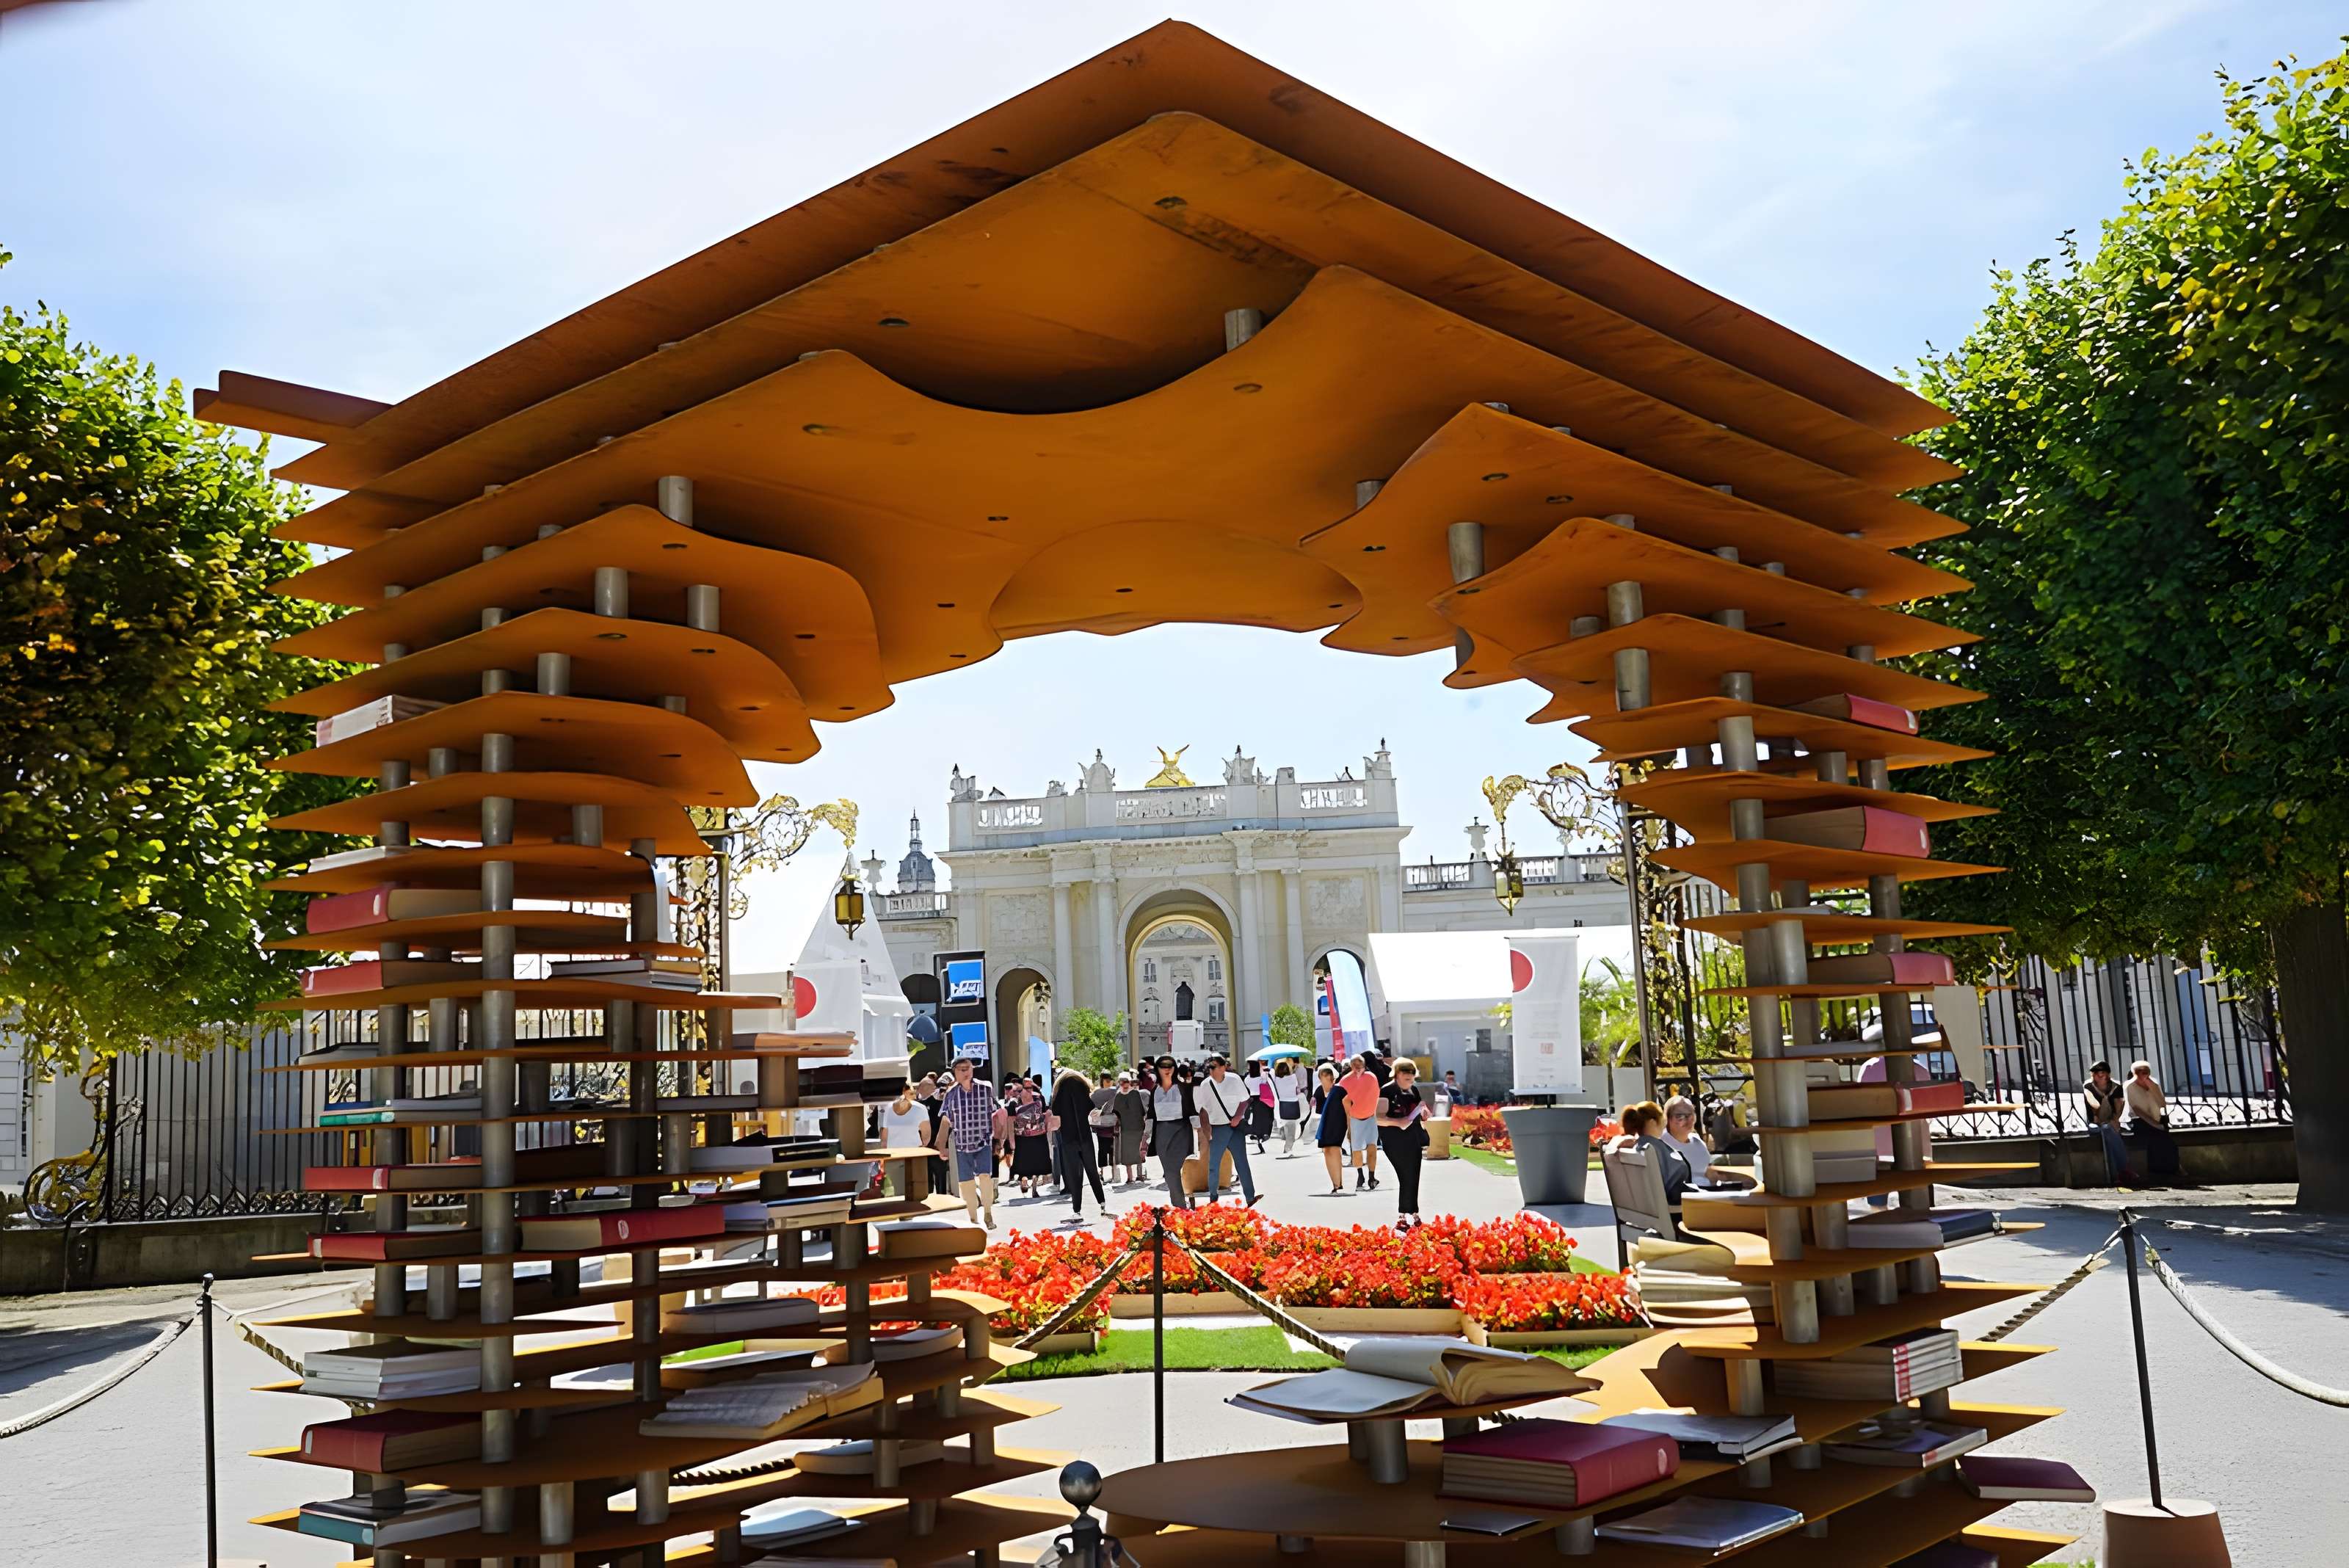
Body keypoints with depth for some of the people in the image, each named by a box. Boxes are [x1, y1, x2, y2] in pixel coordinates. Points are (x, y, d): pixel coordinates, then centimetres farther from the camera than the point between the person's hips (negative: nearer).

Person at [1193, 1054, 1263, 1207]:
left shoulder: (1234, 1080, -2)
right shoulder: (1205, 1085, 0)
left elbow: (1245, 1100, 5)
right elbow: (1203, 1110, 5)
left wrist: (1238, 1117, -10)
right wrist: (1207, 1131, -2)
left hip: (1236, 1126, -1)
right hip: (1217, 1128, 1)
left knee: (1242, 1163, -4)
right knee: (1214, 1164, 3)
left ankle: (1250, 1197, -6)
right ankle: (1213, 1197, 16)